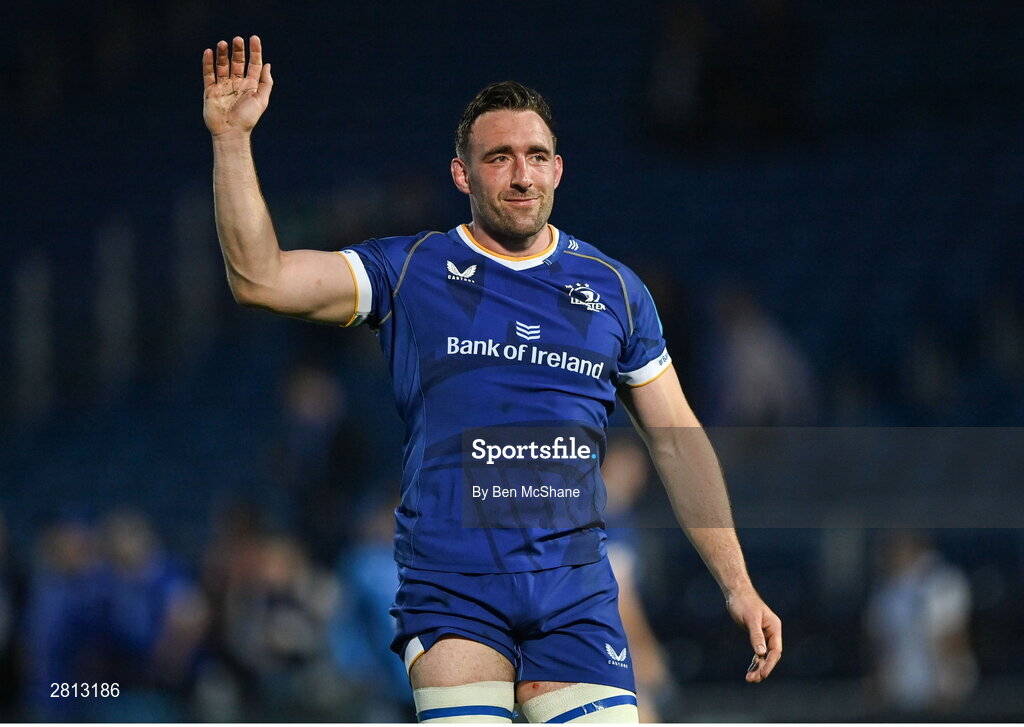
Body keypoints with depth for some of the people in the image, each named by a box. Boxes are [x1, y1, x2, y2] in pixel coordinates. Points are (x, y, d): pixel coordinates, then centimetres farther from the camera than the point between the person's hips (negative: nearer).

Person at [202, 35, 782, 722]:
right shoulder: (408, 272, 6)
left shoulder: (614, 290, 12)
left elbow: (678, 442, 16)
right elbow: (260, 277, -3)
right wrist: (232, 137, -11)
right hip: (451, 587, -2)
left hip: (577, 591, 2)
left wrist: (738, 585, 11)